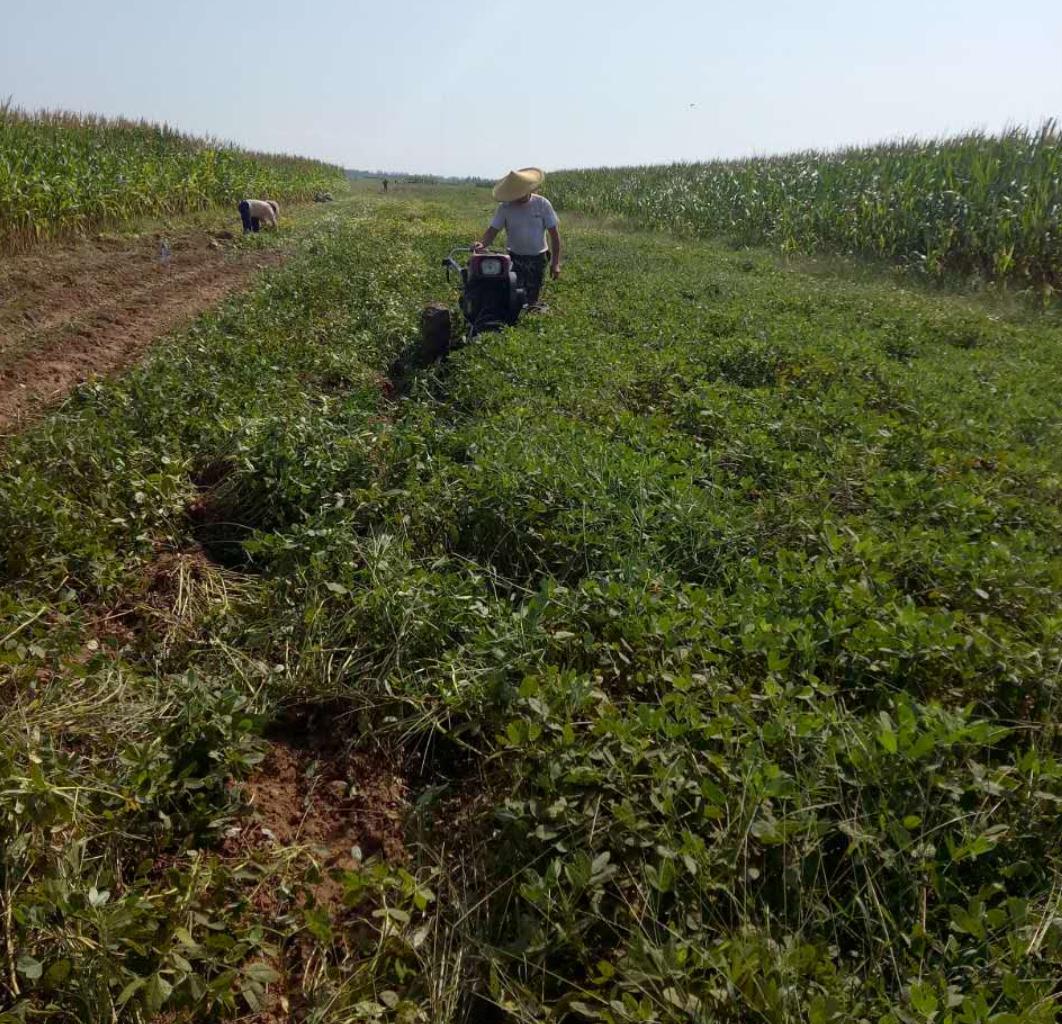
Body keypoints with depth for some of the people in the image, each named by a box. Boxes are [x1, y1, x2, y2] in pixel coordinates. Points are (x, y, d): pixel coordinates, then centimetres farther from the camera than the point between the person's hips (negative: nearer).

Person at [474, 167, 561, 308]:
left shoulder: (542, 204, -7)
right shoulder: (504, 207, -7)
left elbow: (554, 233, -4)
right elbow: (493, 230, -9)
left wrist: (555, 262, -7)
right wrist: (482, 243, -32)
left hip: (538, 258, 0)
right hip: (515, 258, 0)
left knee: (532, 298, 6)